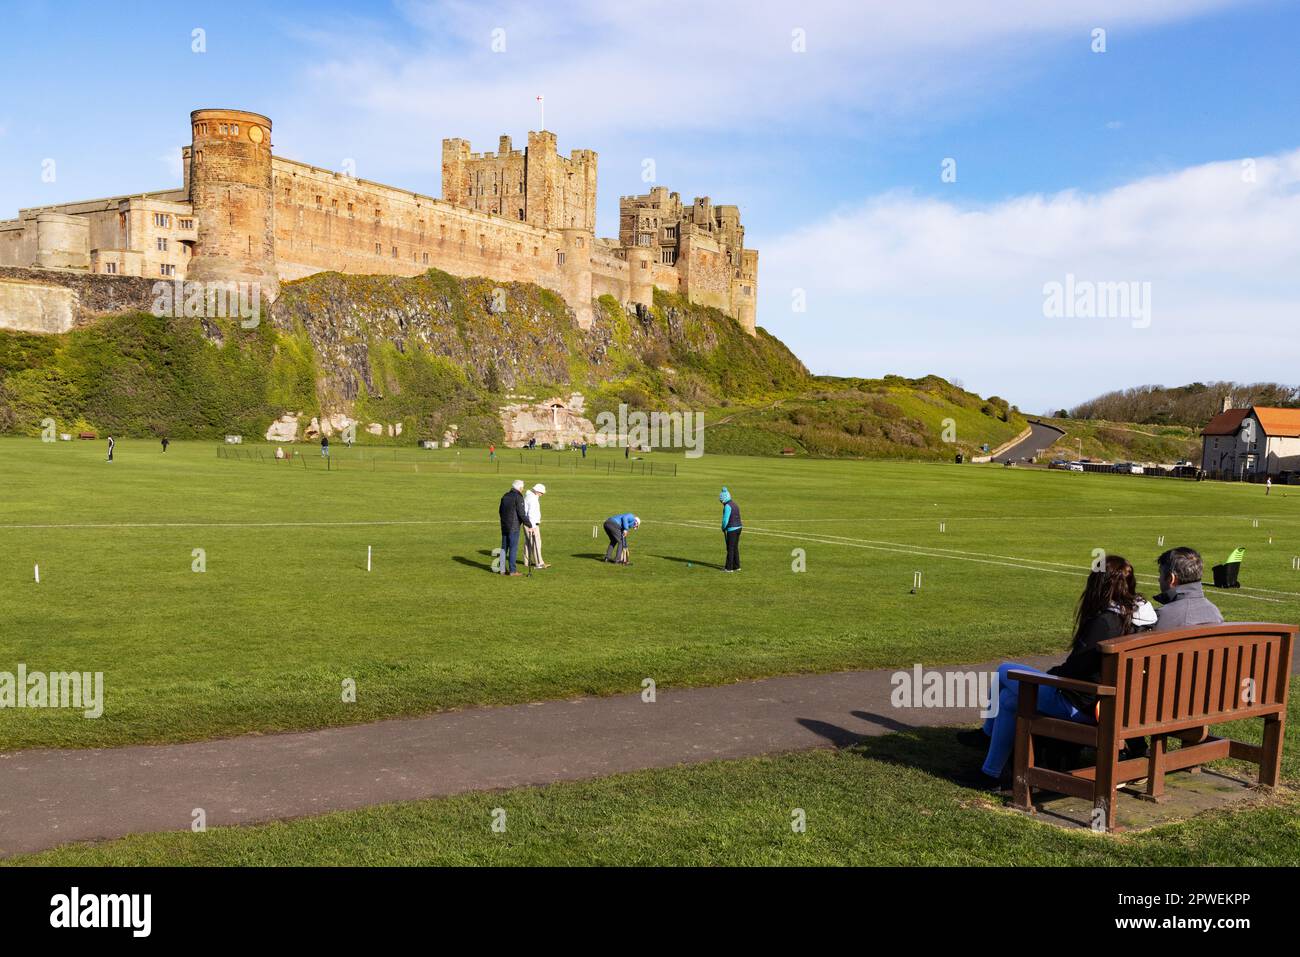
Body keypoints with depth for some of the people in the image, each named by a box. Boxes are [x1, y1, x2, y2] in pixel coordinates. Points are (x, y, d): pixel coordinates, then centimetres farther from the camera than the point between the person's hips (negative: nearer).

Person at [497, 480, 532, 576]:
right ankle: (512, 570, -1)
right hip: (513, 527, -7)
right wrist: (529, 524, -8)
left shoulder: (505, 496, 11)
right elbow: (521, 514, -16)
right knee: (513, 548, -2)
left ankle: (503, 569, 13)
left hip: (504, 526, 8)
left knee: (504, 548, 11)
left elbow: (500, 511, 18)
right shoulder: (518, 497, -13)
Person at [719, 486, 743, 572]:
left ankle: (729, 568, 4)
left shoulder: (727, 506, -14)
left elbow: (725, 520, -17)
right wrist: (725, 528, 11)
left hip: (732, 529, -8)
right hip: (738, 527, 9)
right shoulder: (734, 504, 13)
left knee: (730, 548, -1)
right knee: (735, 548, 15)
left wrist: (723, 528, 2)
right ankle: (736, 566, 21)